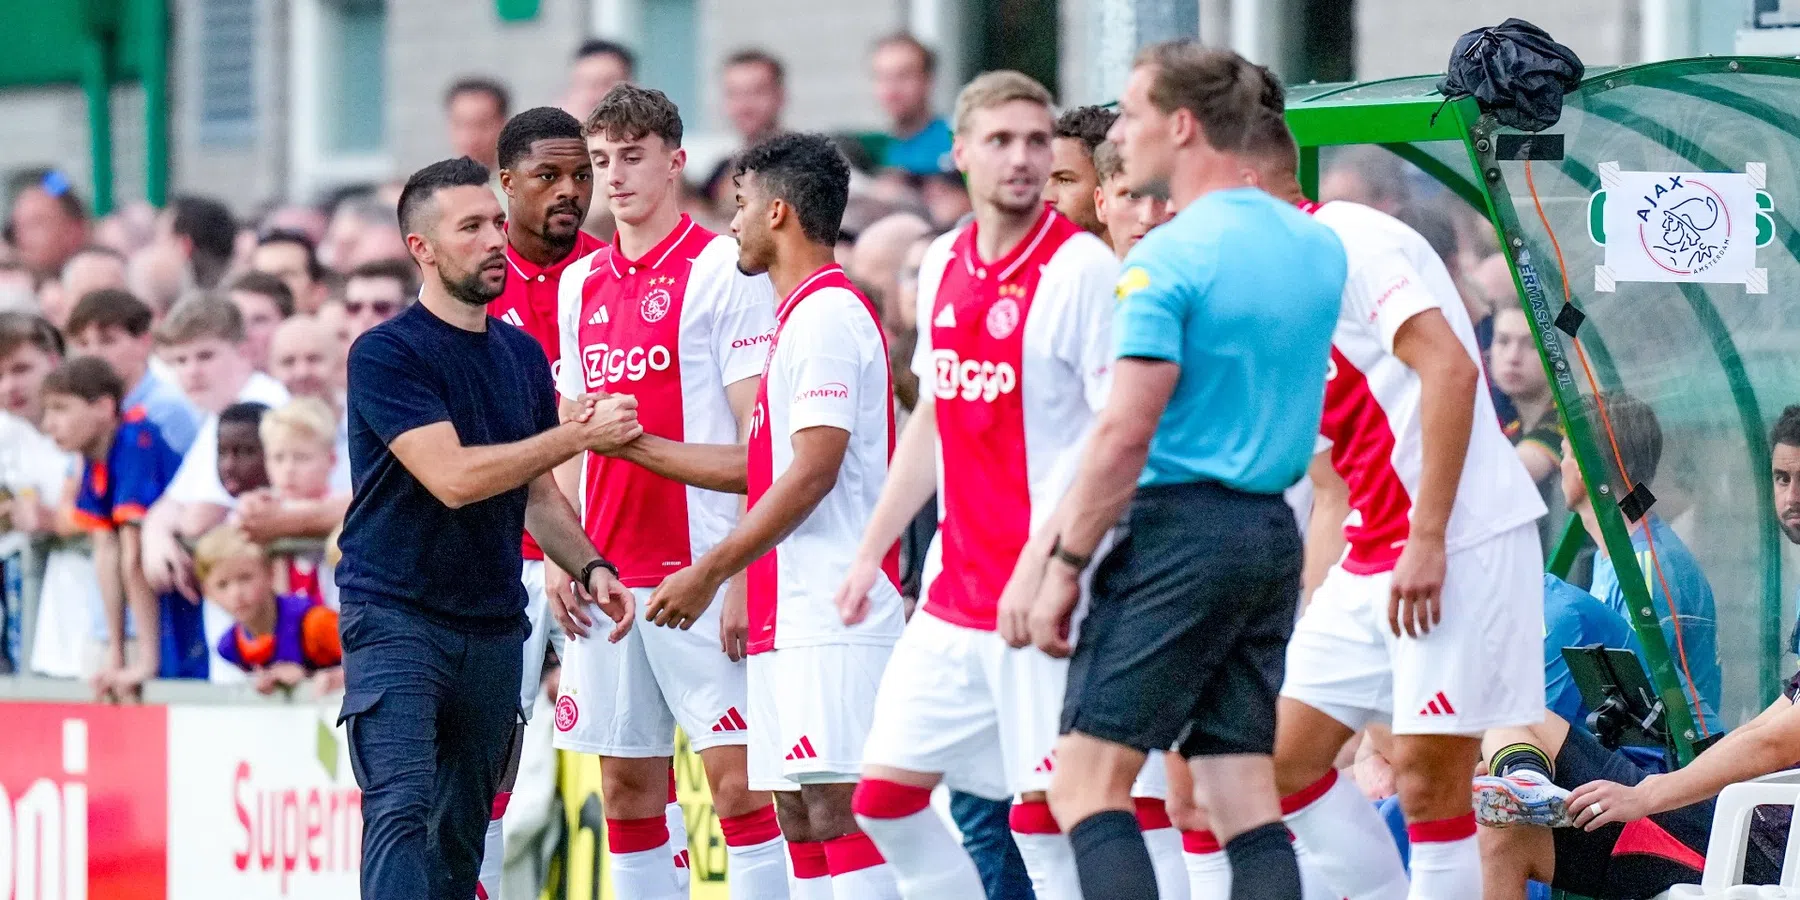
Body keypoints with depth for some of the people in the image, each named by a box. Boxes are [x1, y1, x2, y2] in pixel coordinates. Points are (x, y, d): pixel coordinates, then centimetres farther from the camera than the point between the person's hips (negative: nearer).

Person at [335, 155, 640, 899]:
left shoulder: (523, 355, 13)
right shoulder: (386, 354, -9)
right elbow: (453, 476, -20)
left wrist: (590, 570, 4)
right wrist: (580, 434, -16)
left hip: (493, 628, 7)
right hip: (395, 617, -7)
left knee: (461, 831, 7)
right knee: (400, 810, -20)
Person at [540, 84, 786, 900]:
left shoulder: (724, 271, -5)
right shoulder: (581, 283, 14)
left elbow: (758, 433, -9)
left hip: (702, 569, -6)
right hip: (611, 572, 6)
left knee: (736, 771, -8)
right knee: (627, 784, 6)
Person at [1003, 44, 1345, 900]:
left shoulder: (1165, 260, -13)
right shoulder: (1317, 246, 10)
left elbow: (1124, 435, -17)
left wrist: (1062, 562, -11)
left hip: (1181, 537, -7)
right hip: (1275, 535, 7)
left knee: (1087, 784, -4)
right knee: (1244, 792, 7)